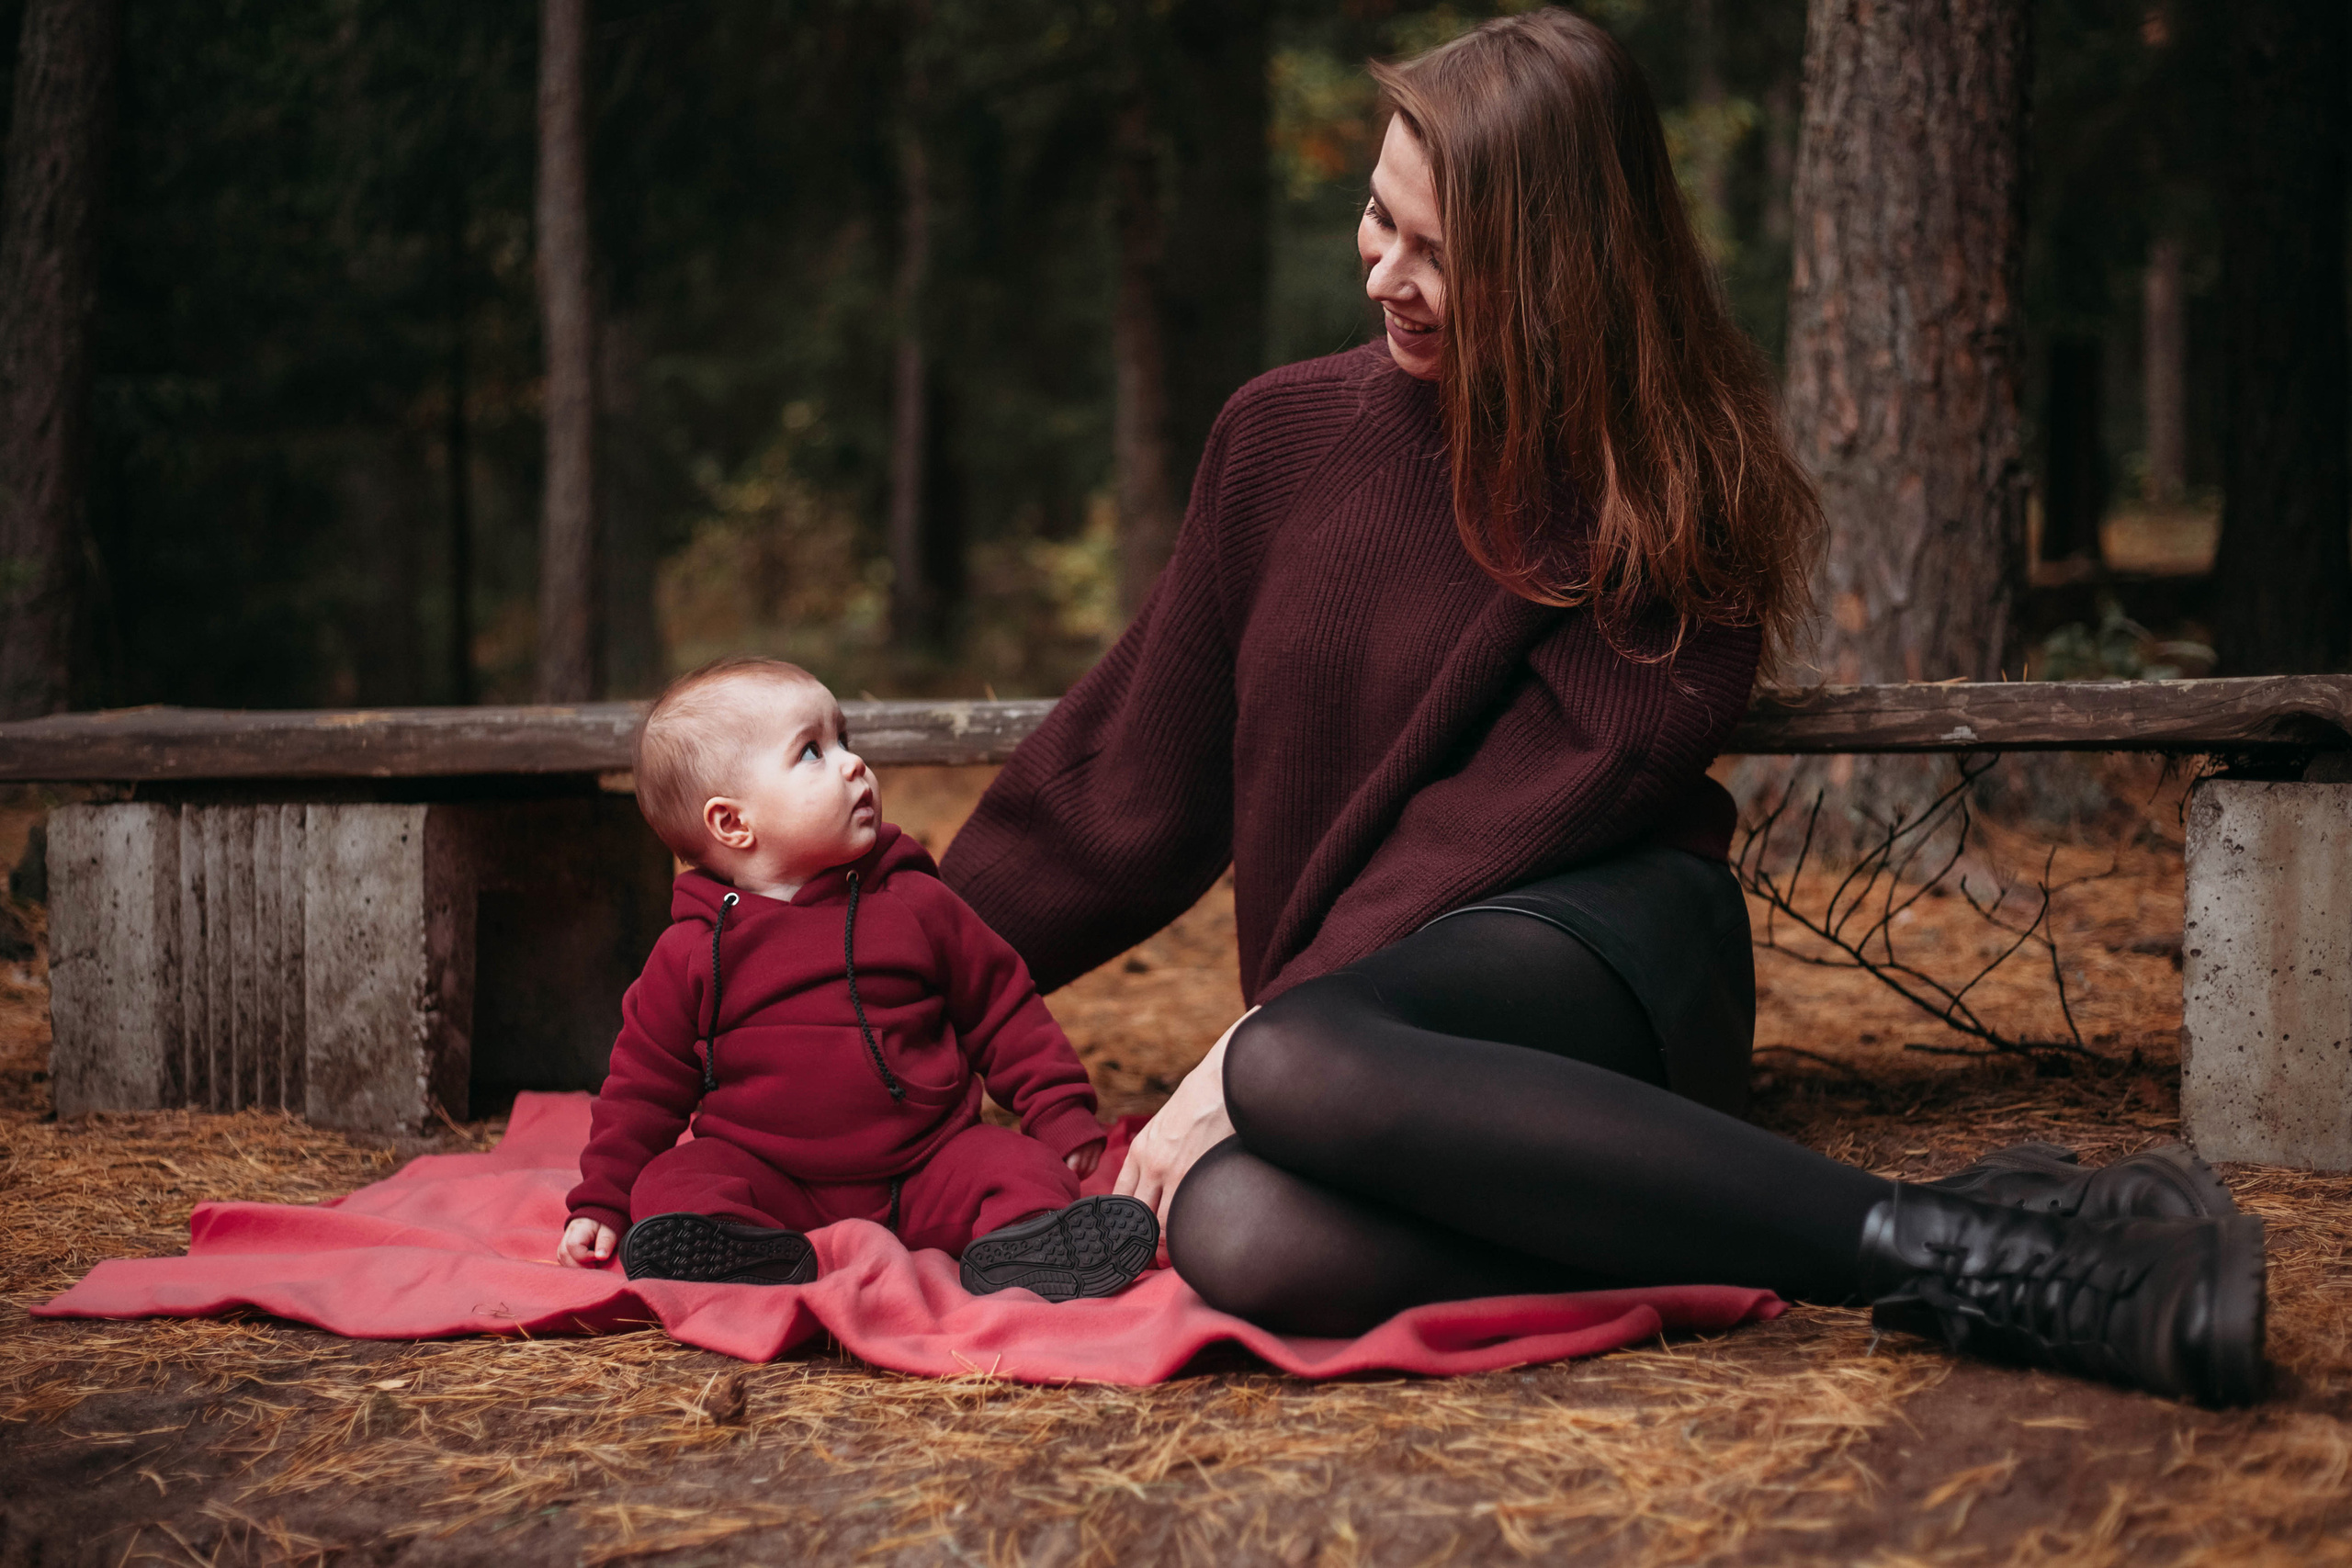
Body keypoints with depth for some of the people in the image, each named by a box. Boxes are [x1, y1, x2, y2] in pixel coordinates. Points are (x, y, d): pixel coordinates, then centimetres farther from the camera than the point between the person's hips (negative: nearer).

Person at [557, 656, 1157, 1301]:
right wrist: (600, 1204, 4)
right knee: (672, 1183, -25)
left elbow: (1002, 1007, 14)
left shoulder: (915, 903, 6)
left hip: (926, 1164, 1)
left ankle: (1019, 1251, -47)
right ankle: (755, 1262, -49)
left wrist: (1062, 1109, 6)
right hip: (770, 1177, -1)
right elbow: (645, 1083, 9)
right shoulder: (695, 951, 1)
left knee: (1025, 1169, -21)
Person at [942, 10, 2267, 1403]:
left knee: (1296, 1068, -40)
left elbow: (1559, 786, -9)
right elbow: (1139, 762, 19)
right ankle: (1939, 1261, -34)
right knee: (1234, 1233, -34)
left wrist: (1256, 1046, -18)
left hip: (1599, 944, -4)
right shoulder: (1285, 435, 15)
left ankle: (1949, 1254, -38)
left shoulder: (1672, 473, 2)